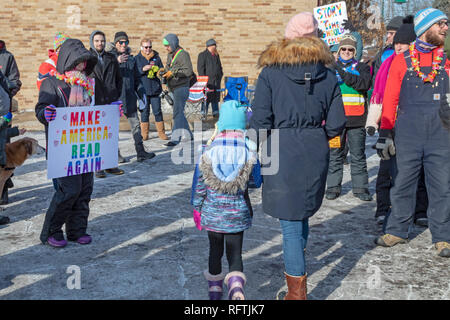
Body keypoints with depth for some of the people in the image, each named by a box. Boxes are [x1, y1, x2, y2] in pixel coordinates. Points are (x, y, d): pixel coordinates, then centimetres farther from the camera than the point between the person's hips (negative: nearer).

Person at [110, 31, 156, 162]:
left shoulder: (131, 58, 15)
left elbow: (136, 78, 21)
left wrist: (141, 94, 14)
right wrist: (117, 62, -32)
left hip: (129, 97, 5)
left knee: (136, 124, 4)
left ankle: (140, 152, 8)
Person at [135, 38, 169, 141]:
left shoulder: (156, 57, 10)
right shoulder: (137, 58, 6)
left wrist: (158, 71, -9)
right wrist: (142, 69, -16)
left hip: (155, 89, 1)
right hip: (143, 89, -1)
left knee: (157, 111, 1)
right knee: (144, 112, 3)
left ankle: (161, 133, 9)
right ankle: (144, 134, 10)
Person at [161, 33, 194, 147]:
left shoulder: (183, 54, -11)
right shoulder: (170, 55, 16)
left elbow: (188, 71, -20)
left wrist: (173, 72, -22)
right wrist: (164, 71, 1)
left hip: (181, 87, -9)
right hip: (173, 88, 10)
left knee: (177, 112, -15)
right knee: (179, 112, 15)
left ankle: (175, 139, -18)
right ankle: (189, 135, 28)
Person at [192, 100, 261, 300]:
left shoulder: (209, 152, -10)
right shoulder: (249, 151, -12)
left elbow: (199, 185, -3)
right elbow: (257, 181, -1)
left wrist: (197, 208, 10)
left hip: (212, 214, 1)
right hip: (238, 214, -1)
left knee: (215, 250, 19)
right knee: (235, 254, 7)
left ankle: (215, 289, 32)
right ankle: (236, 286, -18)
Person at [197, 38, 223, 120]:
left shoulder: (216, 55, 20)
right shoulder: (202, 55, -2)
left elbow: (219, 66, 30)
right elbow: (200, 68, -7)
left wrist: (220, 75, 16)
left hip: (216, 81, 7)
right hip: (208, 80, -6)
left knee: (216, 98, 8)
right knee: (206, 98, -9)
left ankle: (215, 113, 15)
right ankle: (203, 114, -6)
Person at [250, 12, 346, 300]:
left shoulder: (270, 73, -6)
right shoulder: (327, 75, 2)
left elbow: (260, 121, -11)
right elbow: (337, 123, 1)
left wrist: (263, 151, 4)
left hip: (282, 152, -4)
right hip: (316, 152, 4)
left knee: (290, 221, 3)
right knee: (303, 211, 24)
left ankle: (297, 289, 6)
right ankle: (297, 263, 44)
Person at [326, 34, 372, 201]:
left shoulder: (362, 67, 9)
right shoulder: (332, 67, 13)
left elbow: (365, 84, -12)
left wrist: (346, 76, -23)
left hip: (356, 119, -1)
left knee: (358, 155, 4)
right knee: (335, 154, 5)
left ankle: (360, 187, 12)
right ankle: (333, 186, 13)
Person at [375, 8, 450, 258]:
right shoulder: (402, 61, 5)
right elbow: (390, 99, 7)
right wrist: (385, 133, 4)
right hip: (408, 136, 0)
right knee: (403, 184, 8)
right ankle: (397, 231, 22)